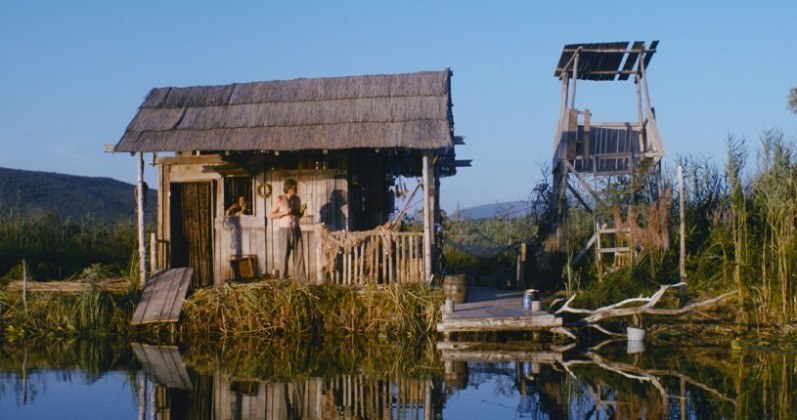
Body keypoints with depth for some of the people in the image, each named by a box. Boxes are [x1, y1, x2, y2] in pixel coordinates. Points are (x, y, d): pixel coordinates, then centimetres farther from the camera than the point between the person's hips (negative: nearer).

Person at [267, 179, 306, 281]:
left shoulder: (297, 199, 10)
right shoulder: (280, 199, -5)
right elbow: (270, 215, -6)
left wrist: (302, 211, -1)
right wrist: (285, 212, -16)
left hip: (296, 230, 5)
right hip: (284, 231, -4)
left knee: (299, 254, 1)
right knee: (284, 255, -1)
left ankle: (301, 278, 3)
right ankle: (283, 279, 8)